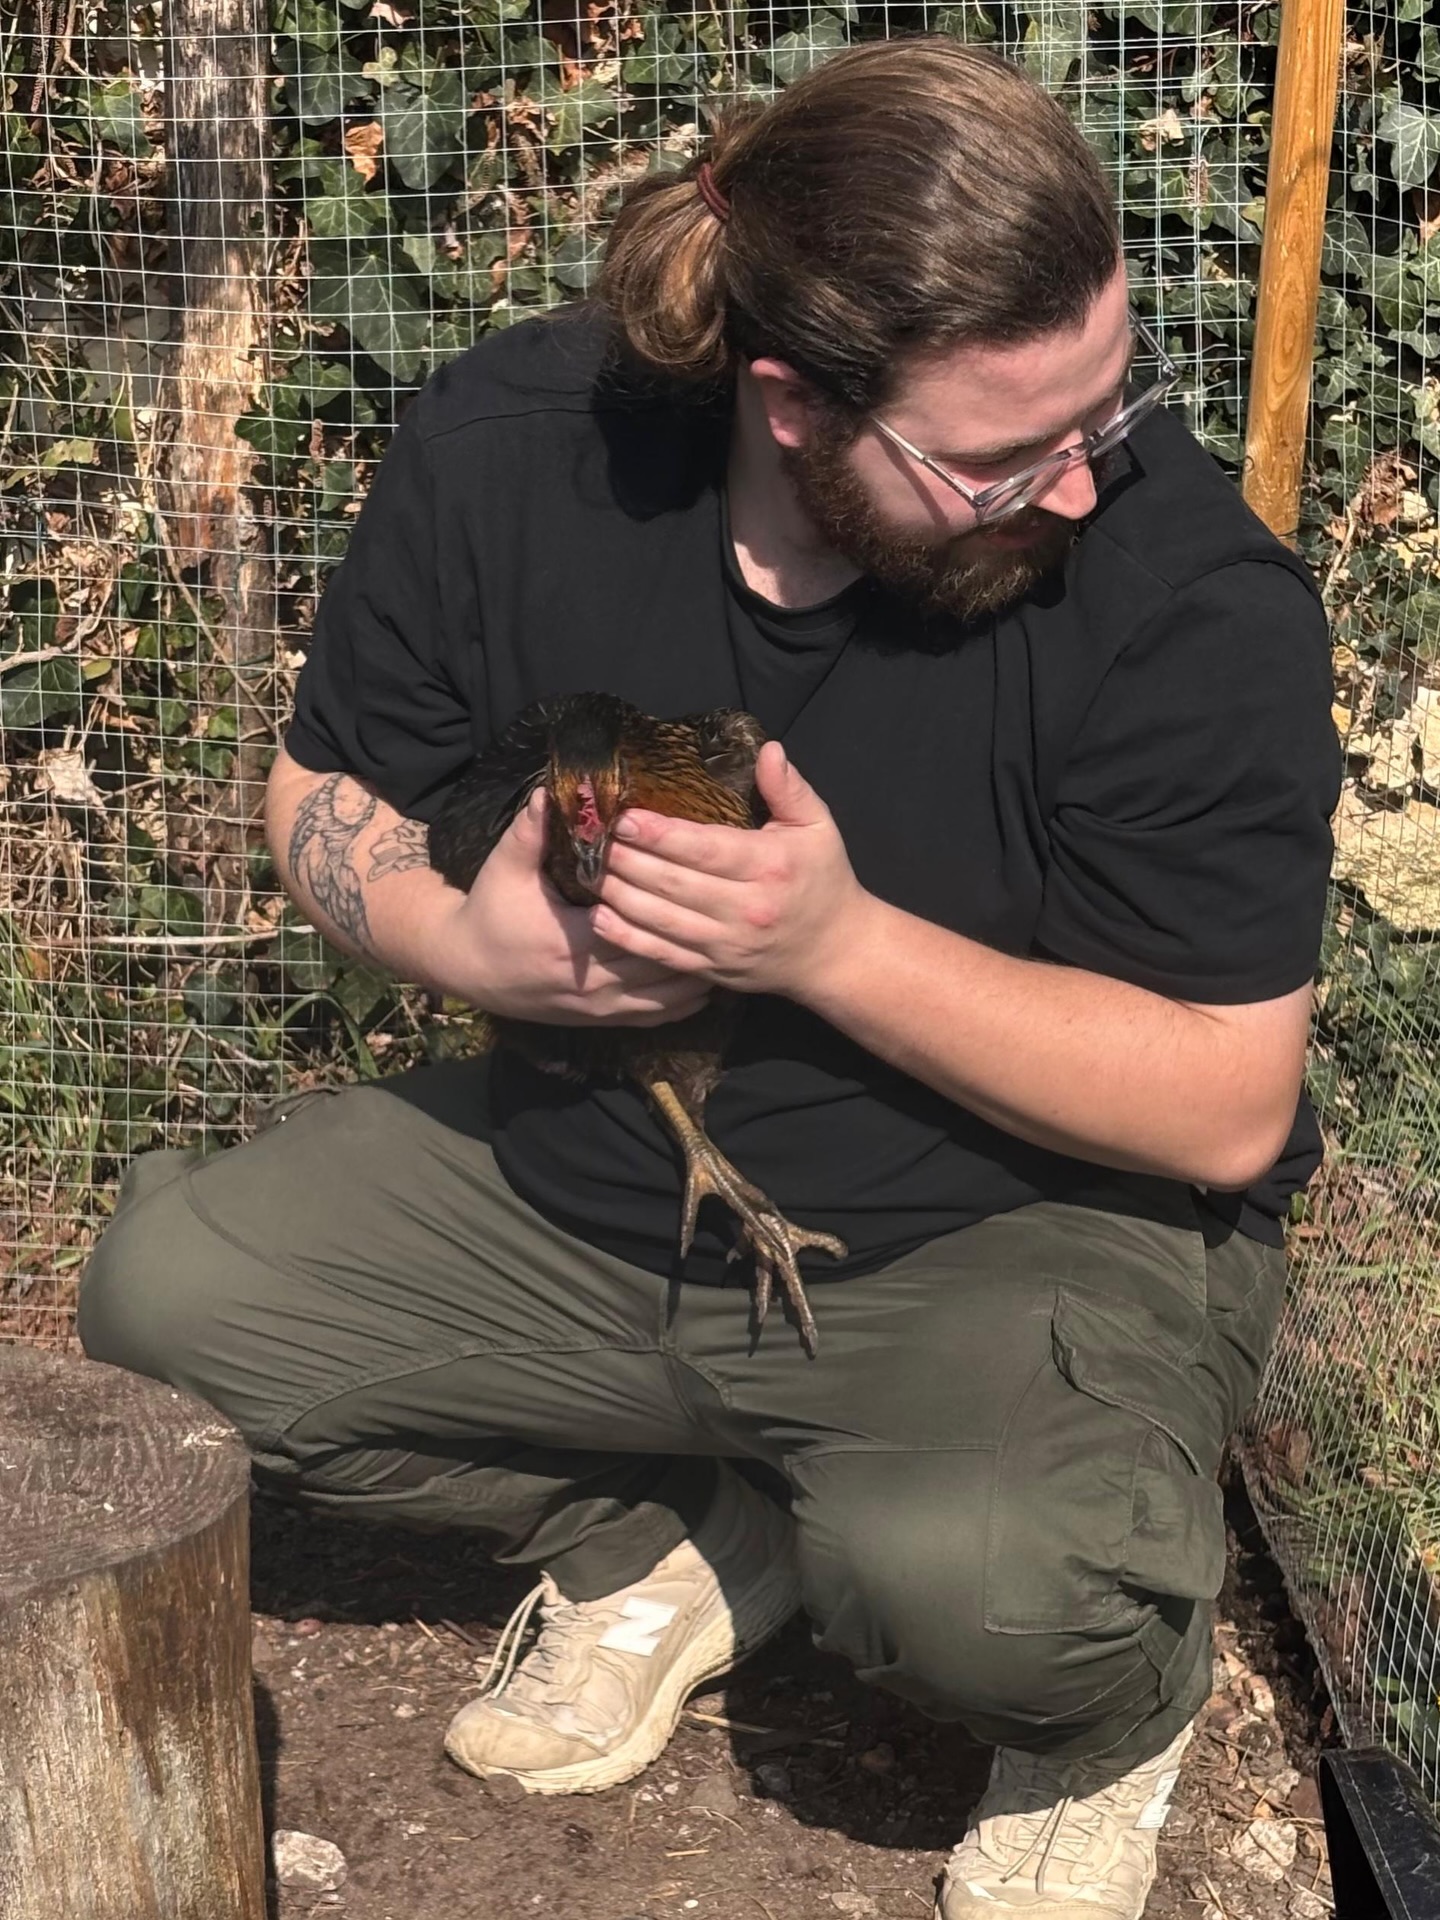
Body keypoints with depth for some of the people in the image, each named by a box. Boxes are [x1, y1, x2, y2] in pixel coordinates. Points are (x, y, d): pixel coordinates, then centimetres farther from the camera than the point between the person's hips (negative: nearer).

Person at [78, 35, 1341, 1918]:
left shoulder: (1193, 589, -24)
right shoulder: (513, 444, -14)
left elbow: (1226, 1109, -20)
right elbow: (326, 800, 2)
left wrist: (841, 940, -31)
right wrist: (467, 935, -22)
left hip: (1031, 1232, -4)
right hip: (580, 1182, 5)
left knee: (980, 1576, -36)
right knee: (160, 1298, -9)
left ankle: (1115, 1702, 5)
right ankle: (672, 1540, 12)